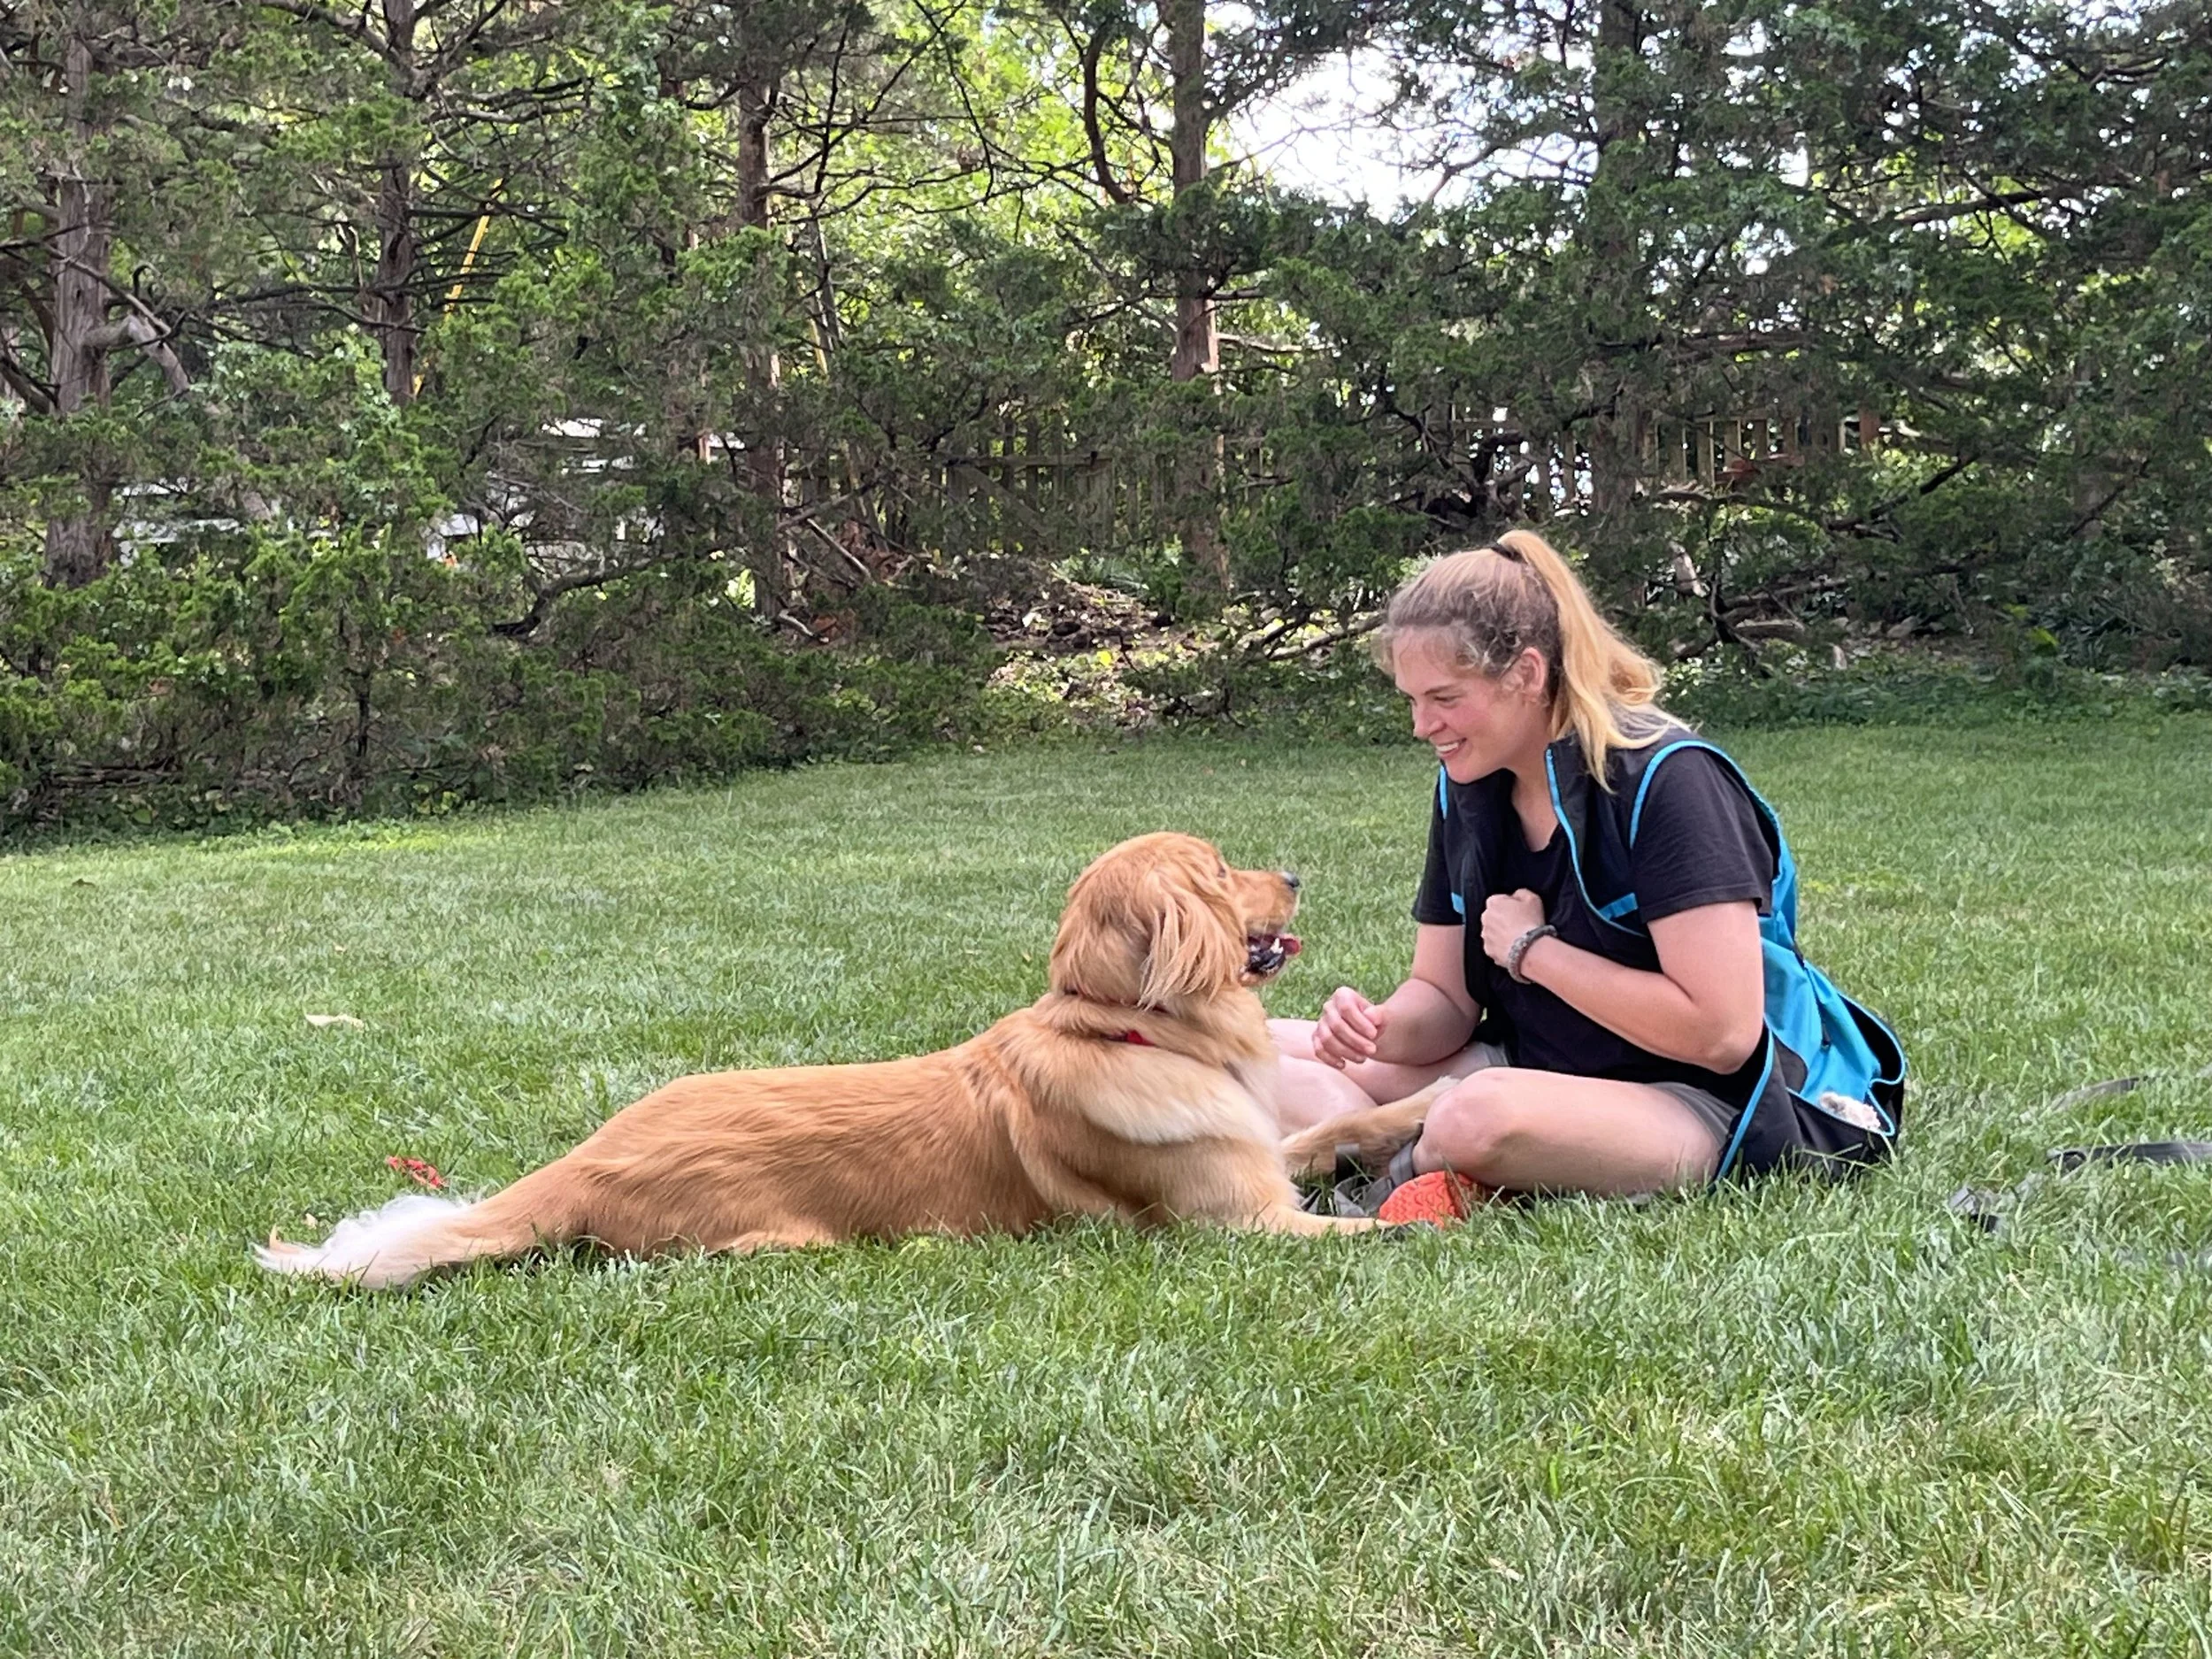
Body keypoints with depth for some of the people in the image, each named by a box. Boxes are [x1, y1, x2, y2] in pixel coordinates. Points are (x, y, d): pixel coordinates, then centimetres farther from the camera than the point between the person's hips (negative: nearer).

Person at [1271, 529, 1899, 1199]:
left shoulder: (1664, 779, -19)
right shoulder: (1467, 789, 4)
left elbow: (1722, 1031, -26)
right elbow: (1442, 997, 9)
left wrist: (1533, 949, -17)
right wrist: (1381, 1029, -16)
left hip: (1701, 1107, -8)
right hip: (1533, 1070, 8)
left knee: (1481, 1115, -39)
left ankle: (1404, 1168, -9)